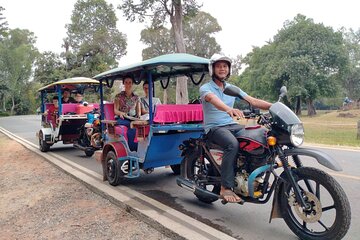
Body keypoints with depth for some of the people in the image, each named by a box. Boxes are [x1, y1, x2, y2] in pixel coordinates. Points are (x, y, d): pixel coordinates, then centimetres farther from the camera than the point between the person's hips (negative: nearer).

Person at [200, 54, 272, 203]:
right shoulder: (206, 88, -4)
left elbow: (253, 101, 5)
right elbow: (213, 99, -28)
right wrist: (228, 109, -50)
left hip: (231, 125, 6)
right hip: (214, 128, -5)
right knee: (232, 144, -35)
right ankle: (226, 188, -27)